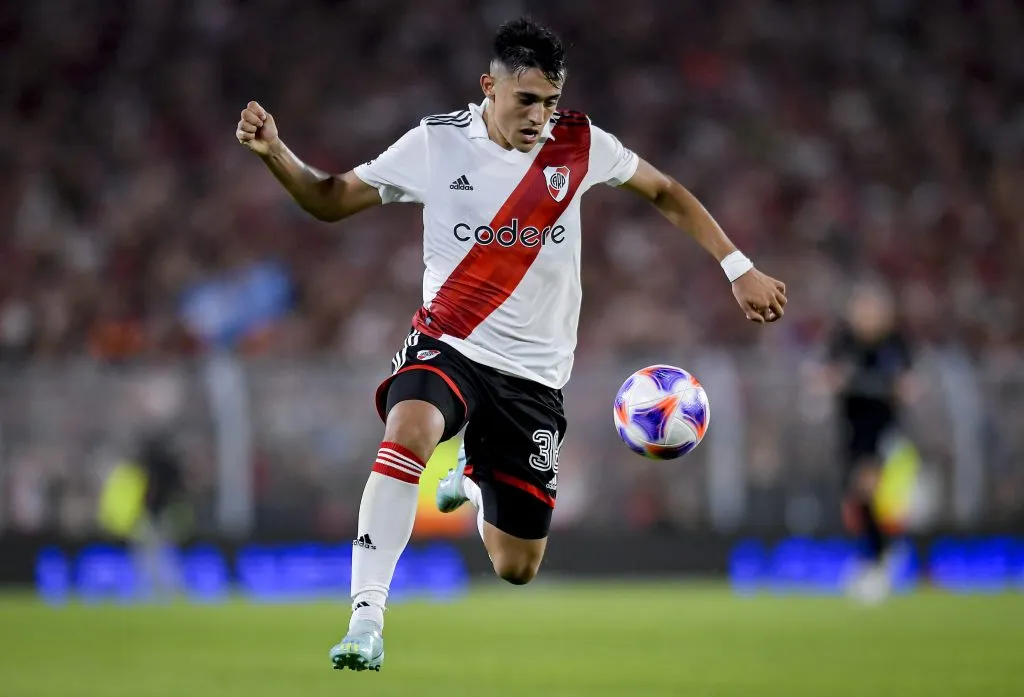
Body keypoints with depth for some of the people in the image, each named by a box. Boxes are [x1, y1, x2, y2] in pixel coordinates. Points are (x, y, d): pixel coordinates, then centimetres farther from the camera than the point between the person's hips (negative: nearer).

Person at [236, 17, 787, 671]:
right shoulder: (438, 142, -6)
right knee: (411, 429, -39)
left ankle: (473, 482, 44)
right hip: (447, 345, -2)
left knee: (516, 568, 7)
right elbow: (333, 200, 2)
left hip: (534, 372, 2)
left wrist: (740, 269, 7)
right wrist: (274, 152, -15)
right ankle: (367, 617, -35)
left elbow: (666, 193, 13)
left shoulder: (580, 144, -3)